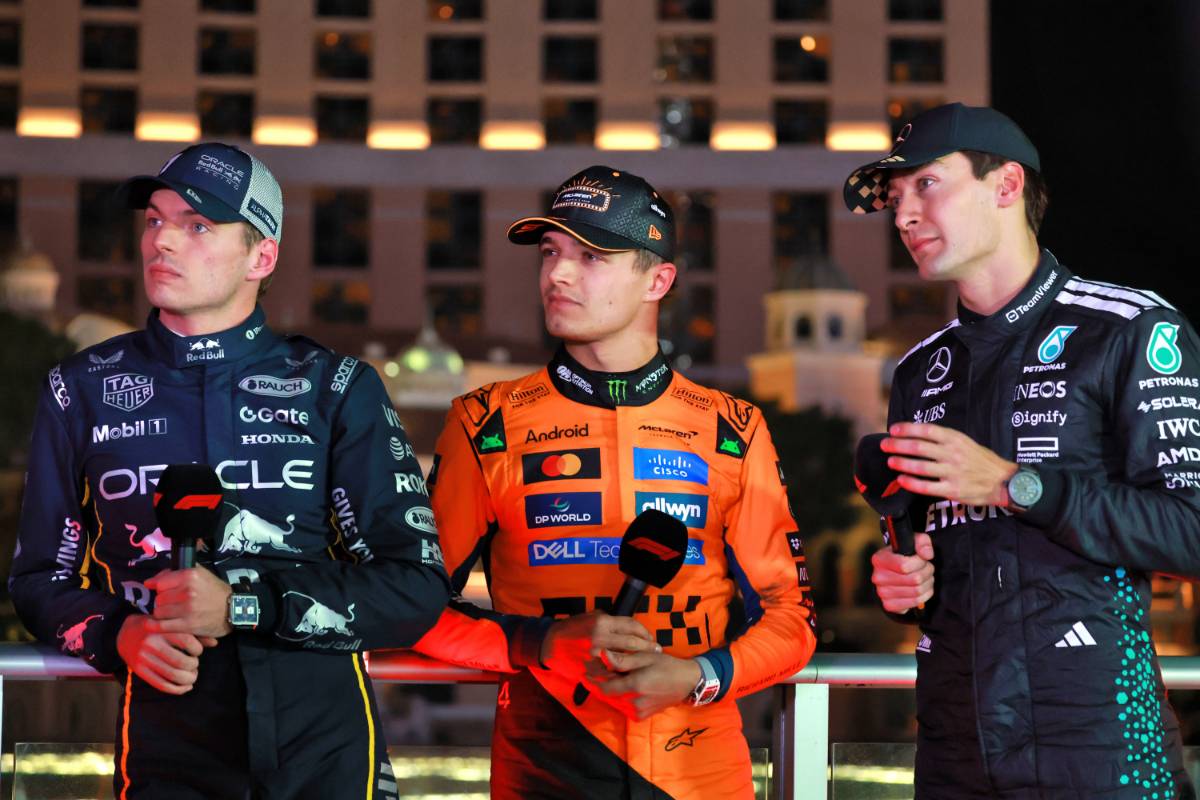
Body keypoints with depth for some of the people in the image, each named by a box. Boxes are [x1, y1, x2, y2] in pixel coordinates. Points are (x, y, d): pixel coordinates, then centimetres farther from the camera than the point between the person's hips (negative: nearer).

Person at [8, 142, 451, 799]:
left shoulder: (337, 388, 2)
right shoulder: (82, 391, 8)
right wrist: (118, 635, -7)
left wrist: (242, 607, -14)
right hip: (166, 737, 1)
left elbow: (417, 586, -3)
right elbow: (40, 578, 14)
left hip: (326, 742, 0)